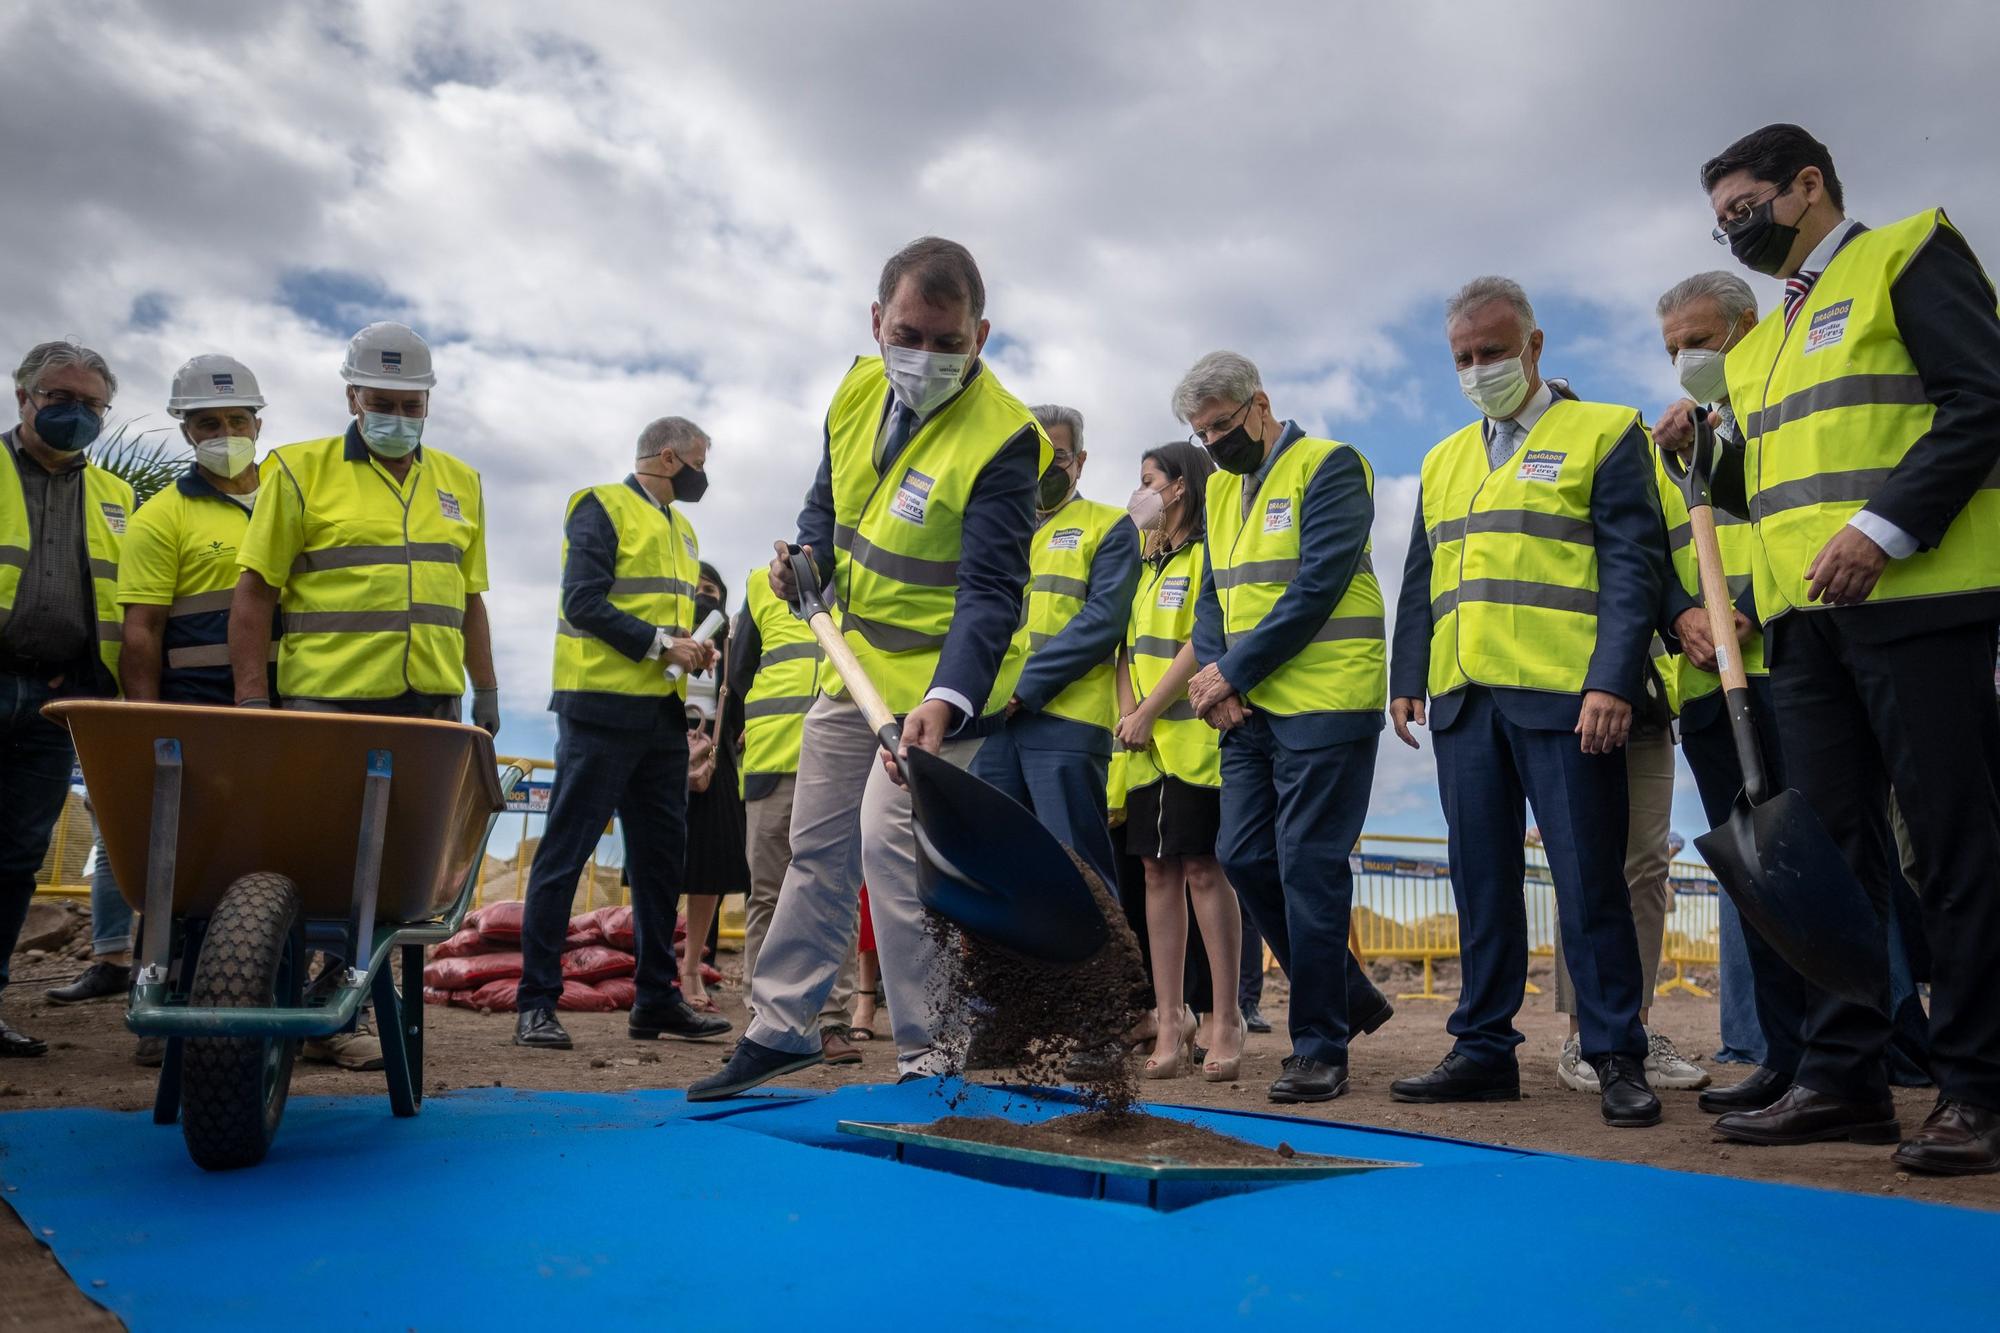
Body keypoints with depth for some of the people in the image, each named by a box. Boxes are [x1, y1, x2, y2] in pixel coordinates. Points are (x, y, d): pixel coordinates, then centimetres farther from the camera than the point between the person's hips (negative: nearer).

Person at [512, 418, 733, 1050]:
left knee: (661, 855, 9)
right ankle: (535, 1003, 2)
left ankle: (657, 999, 17)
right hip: (602, 706, -8)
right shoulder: (602, 507, -3)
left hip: (662, 712, 8)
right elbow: (584, 601, -14)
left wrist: (693, 649, 5)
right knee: (565, 850, -4)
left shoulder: (680, 529, 22)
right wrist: (659, 642, -17)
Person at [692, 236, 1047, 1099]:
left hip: (943, 680, -7)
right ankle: (780, 1029, 31)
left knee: (890, 836, -18)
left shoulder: (1002, 437, -22)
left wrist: (945, 700, -42)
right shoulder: (858, 392, -1)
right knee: (818, 844, 14)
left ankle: (933, 1058, -2)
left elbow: (991, 592, -28)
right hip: (858, 660, 7)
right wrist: (807, 556, -4)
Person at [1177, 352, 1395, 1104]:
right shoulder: (1221, 490, 17)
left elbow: (1317, 586, -15)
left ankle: (1321, 1046, 6)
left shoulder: (1329, 467, -6)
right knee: (1243, 857, 5)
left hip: (1324, 703, -7)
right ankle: (1348, 994, 24)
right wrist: (1213, 673, -4)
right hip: (1249, 707, 8)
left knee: (1309, 867, -6)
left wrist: (1234, 672, -15)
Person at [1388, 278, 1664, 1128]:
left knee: (1588, 879, -2)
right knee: (1481, 882, 8)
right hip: (1463, 701, 5)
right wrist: (1406, 679, 11)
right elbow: (1420, 579, 21)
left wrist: (1612, 682, -15)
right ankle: (1484, 1050, 15)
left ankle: (1617, 1057, 10)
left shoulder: (1605, 434, 4)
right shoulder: (1444, 460, 21)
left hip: (1563, 698, -5)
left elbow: (1633, 565, -4)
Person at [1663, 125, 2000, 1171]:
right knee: (1831, 843, 6)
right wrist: (1704, 459, 7)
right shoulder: (1761, 346, 24)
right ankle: (1842, 1076, 11)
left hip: (1914, 599, -7)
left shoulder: (1910, 255, 3)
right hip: (1804, 617, 7)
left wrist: (1885, 529, -19)